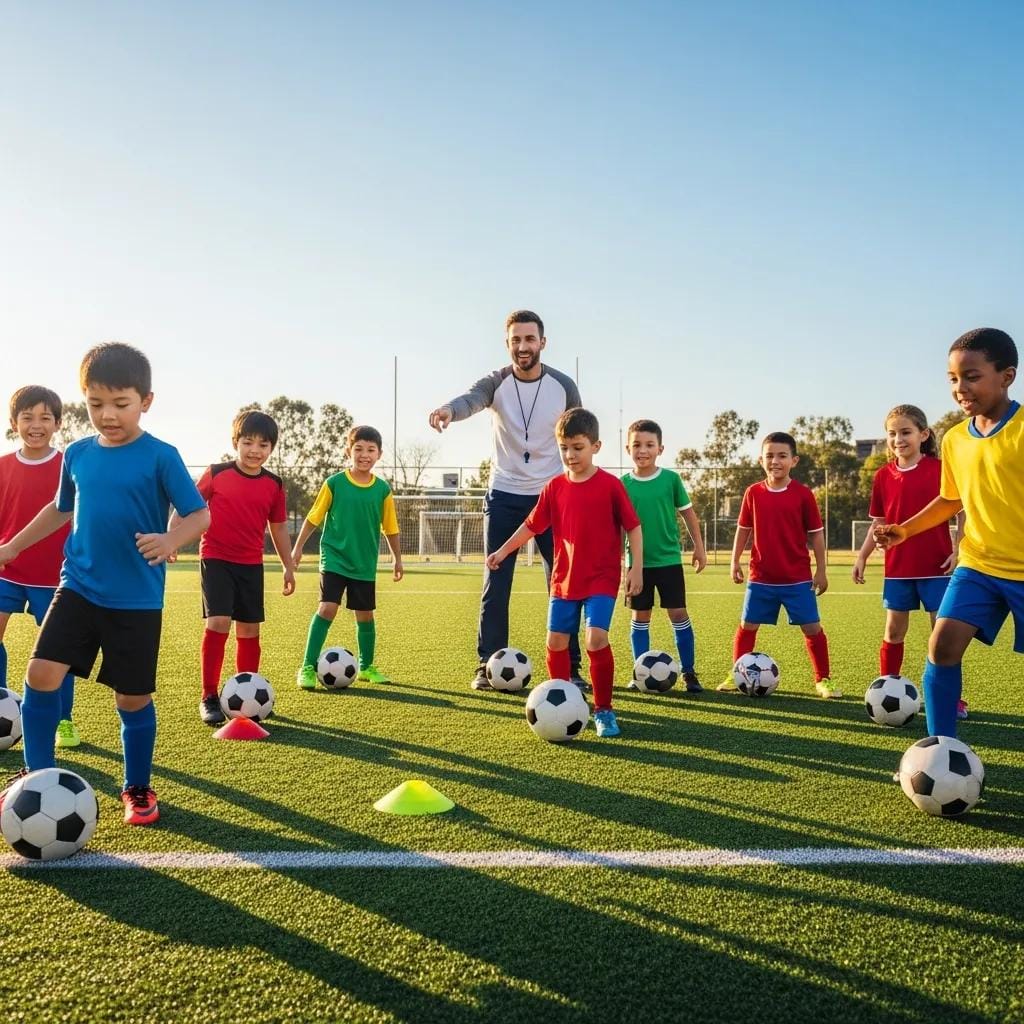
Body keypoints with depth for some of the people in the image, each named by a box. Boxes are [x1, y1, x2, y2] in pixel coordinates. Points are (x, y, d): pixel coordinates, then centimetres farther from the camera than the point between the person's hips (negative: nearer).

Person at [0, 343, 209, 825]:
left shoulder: (161, 457, -9)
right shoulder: (77, 454, 5)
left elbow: (200, 514, -11)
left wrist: (171, 540, -31)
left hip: (137, 599, -4)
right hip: (78, 587, 4)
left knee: (133, 698, 5)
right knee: (41, 674, -8)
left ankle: (137, 789, 26)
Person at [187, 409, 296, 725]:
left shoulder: (274, 485, 3)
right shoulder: (216, 474, -6)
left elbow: (278, 526, 13)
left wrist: (288, 567, 14)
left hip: (251, 565, 4)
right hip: (216, 560, -3)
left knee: (249, 630, 7)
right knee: (218, 622, -15)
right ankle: (209, 697, -4)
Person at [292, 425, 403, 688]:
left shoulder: (383, 489, -2)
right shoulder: (334, 483, -8)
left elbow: (390, 528, 9)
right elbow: (313, 518, 1)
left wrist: (397, 559, 12)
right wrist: (298, 547, 3)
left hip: (365, 564, 3)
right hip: (334, 558, -3)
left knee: (365, 614, 10)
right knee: (327, 608, -15)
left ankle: (366, 667, 28)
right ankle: (308, 667, -6)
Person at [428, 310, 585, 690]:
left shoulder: (563, 386, -3)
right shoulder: (496, 383, -7)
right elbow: (472, 399, -31)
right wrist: (449, 409, -55)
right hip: (504, 496, 0)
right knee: (495, 584, 1)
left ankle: (570, 668, 11)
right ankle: (487, 665, 12)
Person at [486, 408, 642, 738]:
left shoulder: (610, 485, -8)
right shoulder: (554, 488, 3)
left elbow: (633, 527, -3)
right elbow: (532, 525, 11)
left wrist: (636, 568, -8)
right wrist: (503, 550, 8)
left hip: (602, 579, -4)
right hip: (564, 579, 4)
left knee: (596, 638, -18)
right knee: (556, 641, 5)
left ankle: (603, 709, 0)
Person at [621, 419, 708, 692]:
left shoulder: (671, 479, -4)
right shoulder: (624, 484, -2)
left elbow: (688, 513, 4)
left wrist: (699, 547, 4)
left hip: (669, 559, -1)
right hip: (638, 561, 1)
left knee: (678, 613, 2)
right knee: (640, 616, 8)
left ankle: (689, 672, 11)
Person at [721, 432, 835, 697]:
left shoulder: (803, 494, -6)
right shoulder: (753, 493, 0)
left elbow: (816, 533, -1)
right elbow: (744, 529, 9)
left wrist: (821, 570, -2)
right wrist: (735, 561, 6)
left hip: (798, 578, -2)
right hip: (761, 577, 2)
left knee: (812, 628, 1)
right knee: (747, 625, 8)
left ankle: (823, 679, 15)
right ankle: (736, 674, 24)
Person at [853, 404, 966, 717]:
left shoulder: (941, 470, -6)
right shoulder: (883, 476, 3)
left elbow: (962, 512, -3)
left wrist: (958, 549, -12)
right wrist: (862, 556, 4)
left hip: (936, 567, -3)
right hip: (897, 568, 3)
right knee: (893, 631, 8)